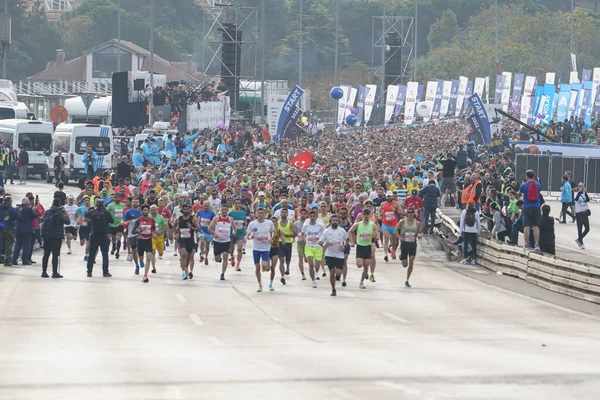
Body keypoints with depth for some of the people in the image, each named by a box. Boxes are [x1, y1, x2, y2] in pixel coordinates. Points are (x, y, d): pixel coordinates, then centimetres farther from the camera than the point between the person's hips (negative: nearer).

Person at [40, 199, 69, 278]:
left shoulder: (47, 212, 7)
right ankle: (55, 272, -2)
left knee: (46, 254, 11)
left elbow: (42, 220, 20)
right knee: (55, 254, -2)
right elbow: (67, 221, -9)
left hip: (46, 236, 5)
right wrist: (66, 215, 5)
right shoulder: (60, 213, -11)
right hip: (56, 236, -5)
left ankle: (44, 272, 13)